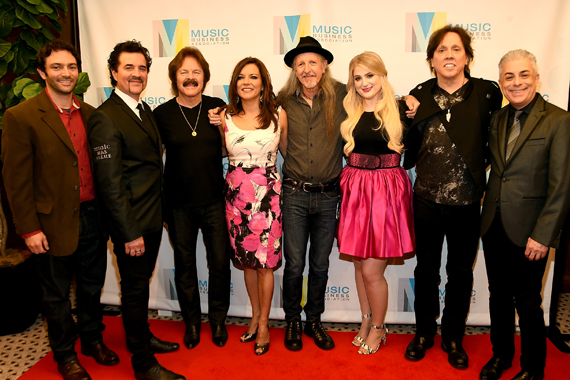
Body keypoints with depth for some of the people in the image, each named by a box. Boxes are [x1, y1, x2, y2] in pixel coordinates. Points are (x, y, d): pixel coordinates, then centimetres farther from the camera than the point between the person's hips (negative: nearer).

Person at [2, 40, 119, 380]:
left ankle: (93, 338, 41)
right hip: (54, 223, -4)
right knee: (57, 294, 13)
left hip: (92, 216, 5)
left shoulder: (91, 114, 5)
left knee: (92, 285, 19)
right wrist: (29, 229, -12)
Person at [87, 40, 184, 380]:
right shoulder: (106, 118, -17)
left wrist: (158, 213, 11)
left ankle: (142, 336, 41)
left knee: (140, 284, 22)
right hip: (131, 224, -8)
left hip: (152, 218, 8)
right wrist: (130, 233, -19)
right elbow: (110, 183, -20)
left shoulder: (145, 110, 11)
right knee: (135, 289, 6)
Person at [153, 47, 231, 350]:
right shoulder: (162, 114, -2)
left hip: (215, 200, 0)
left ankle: (218, 319, 31)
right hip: (179, 203, 0)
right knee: (184, 263, 13)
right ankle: (191, 321, 34)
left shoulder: (217, 107, 0)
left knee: (220, 262, 7)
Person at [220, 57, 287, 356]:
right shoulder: (224, 117, 2)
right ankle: (255, 316, 33)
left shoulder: (278, 115, -2)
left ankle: (263, 323, 23)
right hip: (236, 193, 2)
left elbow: (287, 149, 9)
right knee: (246, 260, 13)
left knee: (264, 261, 3)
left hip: (267, 192, -2)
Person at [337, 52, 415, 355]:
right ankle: (366, 320, 35)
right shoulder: (349, 111, 8)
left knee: (372, 270, -2)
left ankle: (378, 328, 24)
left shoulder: (399, 109, -2)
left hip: (387, 190, -4)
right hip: (355, 189, 4)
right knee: (359, 263, 14)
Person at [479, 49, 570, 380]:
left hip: (528, 232, -5)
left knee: (527, 303, 9)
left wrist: (542, 236, -15)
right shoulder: (498, 118, 7)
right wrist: (488, 213, 1)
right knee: (499, 296, 17)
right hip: (494, 226, 5)